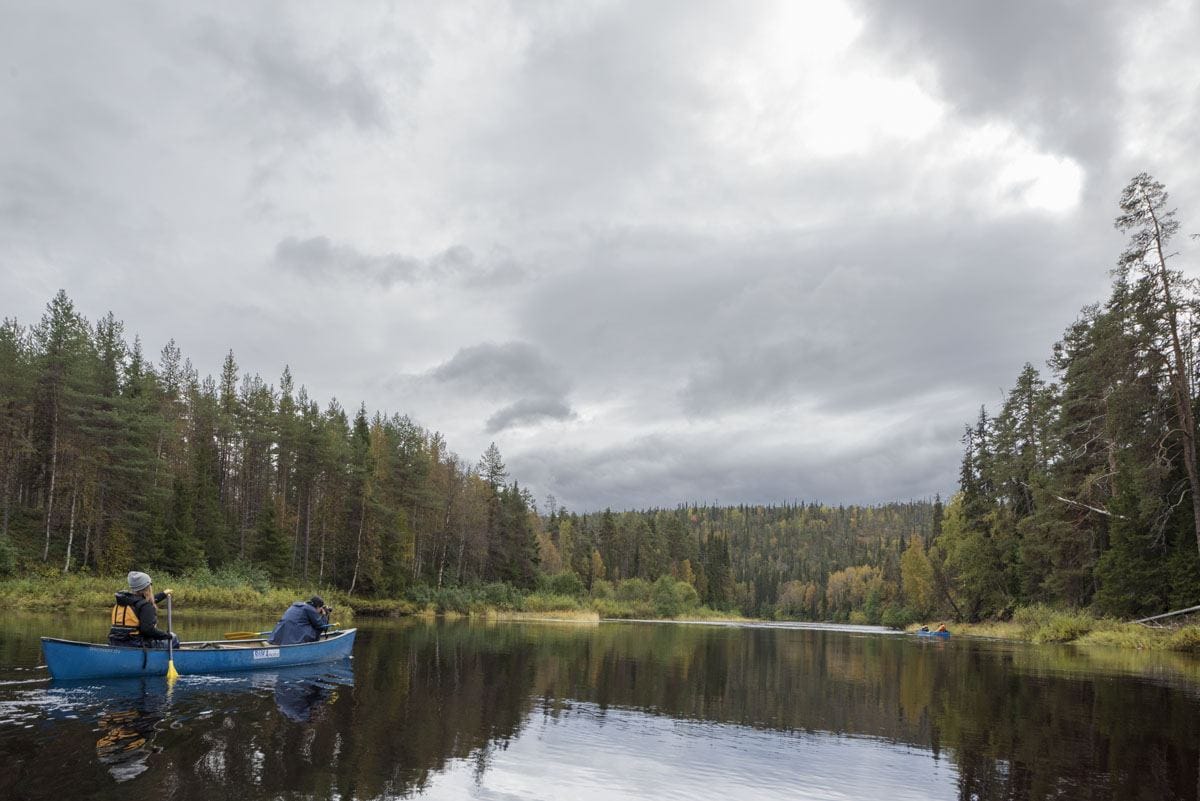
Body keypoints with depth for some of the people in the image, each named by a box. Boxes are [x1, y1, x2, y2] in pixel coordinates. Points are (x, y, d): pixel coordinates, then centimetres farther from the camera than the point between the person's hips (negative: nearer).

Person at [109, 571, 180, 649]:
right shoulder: (146, 606, -16)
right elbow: (148, 629, -26)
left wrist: (163, 594, 43)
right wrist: (167, 634, -12)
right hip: (137, 646, -9)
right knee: (173, 639, 5)